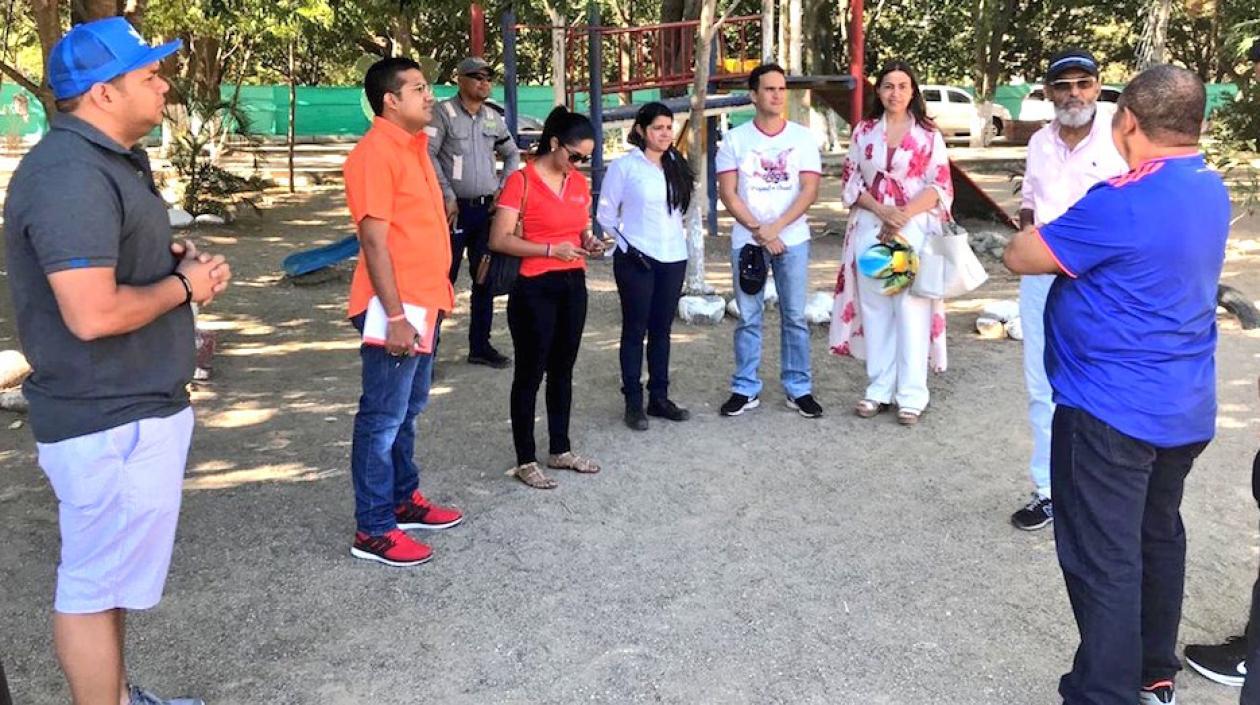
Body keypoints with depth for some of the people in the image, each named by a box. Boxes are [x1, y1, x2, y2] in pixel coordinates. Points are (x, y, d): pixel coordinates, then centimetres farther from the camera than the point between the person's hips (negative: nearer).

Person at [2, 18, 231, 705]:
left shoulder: (111, 159, 12)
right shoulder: (72, 175, -23)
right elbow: (93, 313, -31)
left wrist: (178, 259, 6)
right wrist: (184, 286, -15)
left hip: (128, 410, 11)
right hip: (110, 424, -11)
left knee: (108, 572, 23)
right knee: (94, 585, 3)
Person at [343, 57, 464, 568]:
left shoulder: (413, 145, 13)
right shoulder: (375, 153, -15)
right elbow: (374, 241, -20)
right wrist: (395, 316, -22)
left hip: (424, 302, 9)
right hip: (397, 309, -9)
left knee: (407, 411, 18)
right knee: (383, 418, -2)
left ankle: (404, 500, 32)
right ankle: (373, 531, 7)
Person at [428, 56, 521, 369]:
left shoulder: (494, 118, 11)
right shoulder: (444, 112, -6)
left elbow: (512, 155, 21)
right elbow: (428, 155, -12)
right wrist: (448, 197, -15)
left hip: (487, 208, 6)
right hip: (455, 208, -6)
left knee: (485, 280, 10)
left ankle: (480, 346, 20)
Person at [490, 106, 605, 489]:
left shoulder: (579, 183, 9)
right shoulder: (521, 181, -12)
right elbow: (499, 240, -16)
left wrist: (589, 242, 0)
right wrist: (551, 249, -22)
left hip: (573, 285, 7)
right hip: (535, 289, -7)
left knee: (563, 371, 16)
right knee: (530, 374, 2)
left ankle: (561, 450, 28)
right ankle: (525, 461, 12)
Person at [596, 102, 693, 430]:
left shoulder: (677, 166, 9)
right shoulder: (624, 166, -6)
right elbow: (605, 214, -3)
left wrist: (681, 236, 8)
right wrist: (627, 244, -10)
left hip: (673, 259, 5)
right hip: (636, 260, -5)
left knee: (662, 329, 11)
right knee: (635, 330, 1)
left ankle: (659, 397, 20)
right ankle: (633, 402, 9)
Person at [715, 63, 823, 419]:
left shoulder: (803, 137, 4)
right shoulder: (735, 139, 2)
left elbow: (809, 190, -3)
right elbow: (728, 193, -2)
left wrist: (775, 227, -15)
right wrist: (757, 230, -12)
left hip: (792, 239, 1)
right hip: (746, 239, 0)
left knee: (795, 317, 4)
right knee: (748, 318, 5)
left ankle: (799, 388, 13)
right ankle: (745, 389, 13)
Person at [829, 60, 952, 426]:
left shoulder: (928, 134, 3)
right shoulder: (863, 131, 10)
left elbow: (940, 186, -1)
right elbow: (850, 181, 6)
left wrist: (903, 216, -14)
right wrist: (882, 210, -10)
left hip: (914, 230, -3)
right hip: (870, 228, 3)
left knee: (911, 308, -5)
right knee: (875, 308, 5)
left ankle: (911, 395, 1)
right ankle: (879, 389, 13)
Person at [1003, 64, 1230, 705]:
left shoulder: (1122, 204, -23)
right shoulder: (1210, 190, 5)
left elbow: (1019, 257, -16)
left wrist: (1051, 228, 3)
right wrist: (1081, 230, 4)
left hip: (1111, 412, -9)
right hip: (1184, 410, 9)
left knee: (1102, 559, 0)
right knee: (1158, 536, 21)